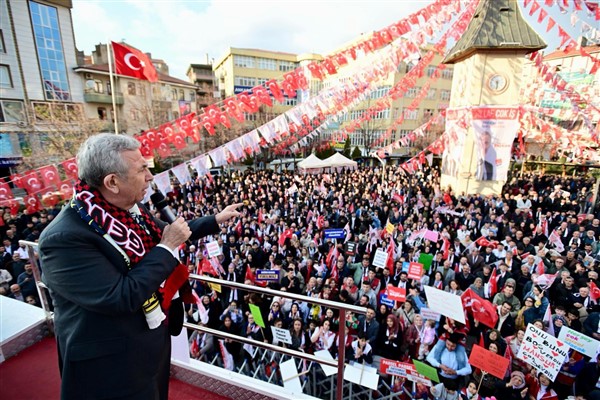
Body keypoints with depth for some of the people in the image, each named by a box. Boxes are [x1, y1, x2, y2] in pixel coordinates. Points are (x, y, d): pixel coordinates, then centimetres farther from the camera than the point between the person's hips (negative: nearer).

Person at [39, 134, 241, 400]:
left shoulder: (128, 209, -6)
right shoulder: (64, 237, -31)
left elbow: (164, 233, 10)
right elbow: (122, 298, -34)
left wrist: (216, 219, 11)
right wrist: (166, 248, -25)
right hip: (111, 364, -7)